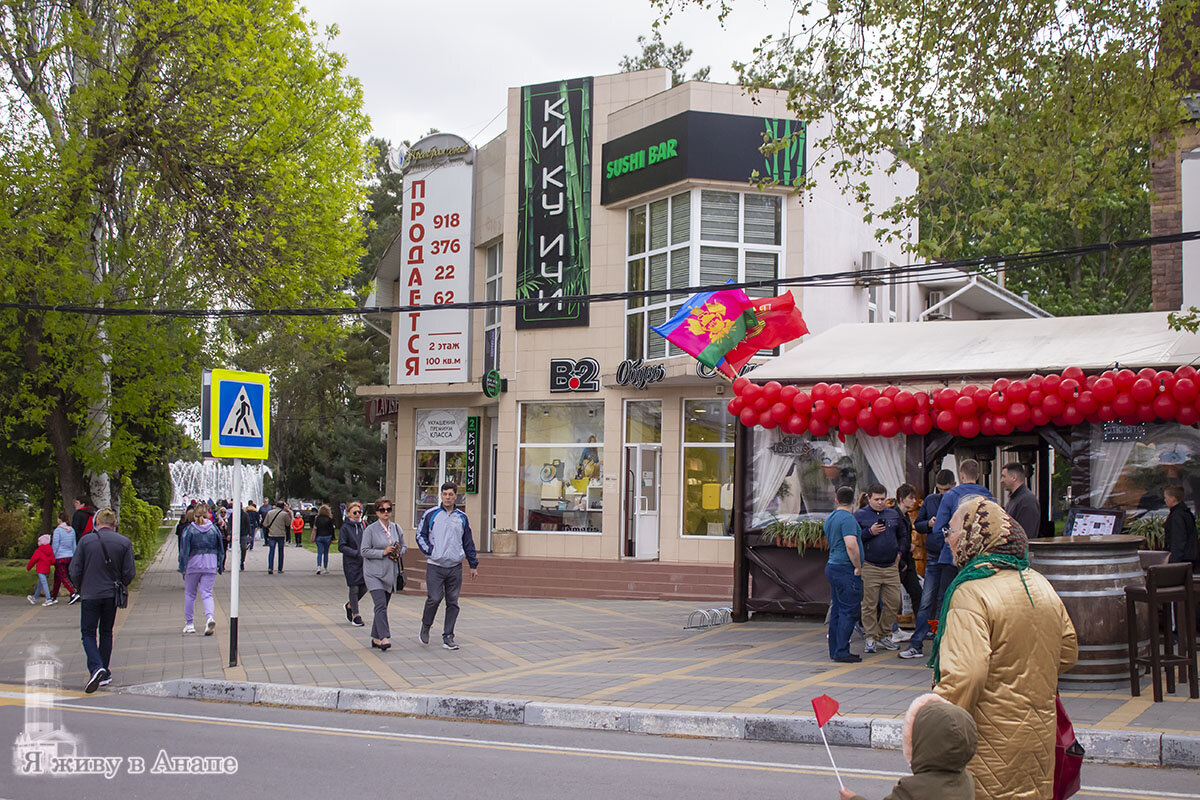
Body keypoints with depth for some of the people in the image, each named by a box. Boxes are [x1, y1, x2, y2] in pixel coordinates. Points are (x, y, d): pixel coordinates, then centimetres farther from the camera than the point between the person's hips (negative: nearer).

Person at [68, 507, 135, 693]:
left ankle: (96, 667, -18)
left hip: (90, 594, -2)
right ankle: (104, 674, 18)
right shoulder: (125, 542, -2)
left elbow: (75, 570, -5)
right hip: (112, 595, 2)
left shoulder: (86, 541, -6)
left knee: (88, 633, 5)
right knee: (106, 632, 16)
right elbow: (129, 573, -3)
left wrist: (80, 588, 13)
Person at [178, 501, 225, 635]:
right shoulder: (214, 529, 3)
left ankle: (189, 624, 19)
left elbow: (184, 550, -7)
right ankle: (209, 617, -26)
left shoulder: (189, 530, -6)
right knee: (207, 594, 1)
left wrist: (182, 568, -1)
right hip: (210, 566, 2)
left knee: (189, 594, 13)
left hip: (193, 564, -2)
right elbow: (221, 549, 8)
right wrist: (220, 566, 17)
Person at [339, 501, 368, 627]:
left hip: (364, 562, 5)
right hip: (351, 563, -5)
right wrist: (357, 553, -17)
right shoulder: (346, 527, -6)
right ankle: (355, 616, 9)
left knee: (364, 587, 5)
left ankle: (349, 606, 30)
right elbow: (341, 547, -10)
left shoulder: (363, 525, 8)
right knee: (354, 588, -2)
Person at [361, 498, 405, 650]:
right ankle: (384, 637, -20)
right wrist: (383, 552, -17)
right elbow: (364, 551, -8)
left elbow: (404, 547, 18)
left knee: (383, 606, 9)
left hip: (390, 573, 5)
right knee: (381, 605, -16)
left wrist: (398, 552, -4)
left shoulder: (396, 528, 10)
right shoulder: (370, 529, -6)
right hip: (374, 573, -5)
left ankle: (376, 637, 19)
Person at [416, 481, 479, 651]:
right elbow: (420, 535, 7)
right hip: (435, 566, -3)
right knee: (434, 598, -11)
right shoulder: (431, 514, 2)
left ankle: (448, 637, 9)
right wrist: (429, 551, -8)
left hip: (455, 567, 3)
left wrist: (474, 565, 16)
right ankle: (425, 626, 15)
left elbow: (468, 542, 17)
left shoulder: (462, 517, 11)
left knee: (453, 602, 2)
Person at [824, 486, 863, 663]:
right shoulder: (848, 518, -14)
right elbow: (851, 545, -25)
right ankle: (842, 652, -5)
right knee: (849, 611, -6)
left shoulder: (830, 518, 15)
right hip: (846, 569, -9)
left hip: (832, 566, 9)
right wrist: (858, 567, -14)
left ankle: (835, 650, 15)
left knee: (837, 610, 12)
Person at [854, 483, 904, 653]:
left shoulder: (894, 514, 13)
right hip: (869, 567, -4)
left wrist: (899, 552, 13)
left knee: (893, 602, 3)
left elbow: (902, 535, 26)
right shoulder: (859, 515, 0)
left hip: (891, 567, 4)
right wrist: (870, 532, -16)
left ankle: (884, 635, 18)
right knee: (869, 604, -2)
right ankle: (871, 638, 7)